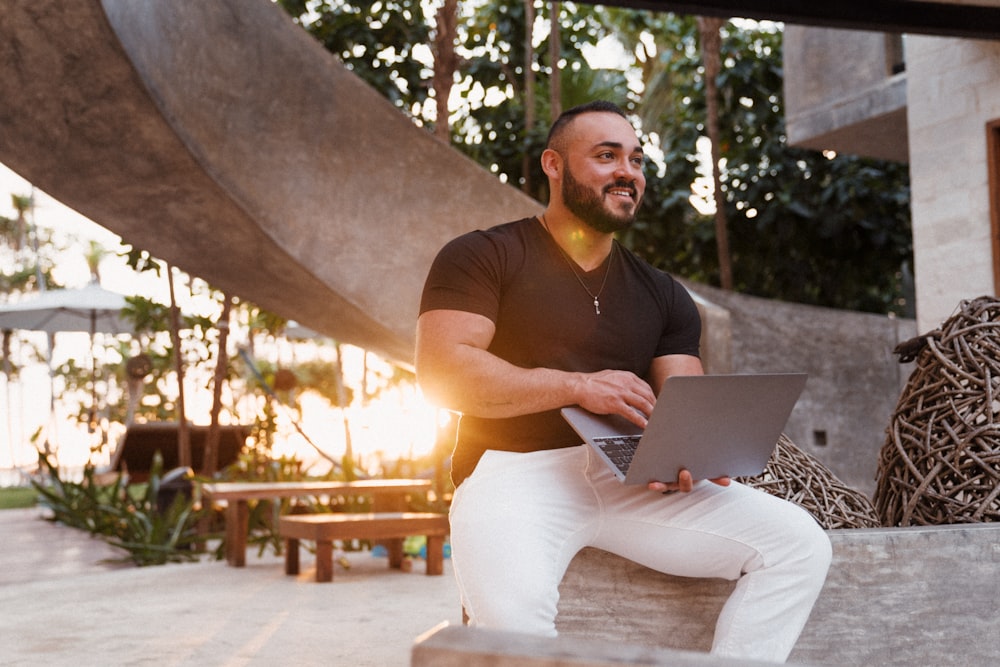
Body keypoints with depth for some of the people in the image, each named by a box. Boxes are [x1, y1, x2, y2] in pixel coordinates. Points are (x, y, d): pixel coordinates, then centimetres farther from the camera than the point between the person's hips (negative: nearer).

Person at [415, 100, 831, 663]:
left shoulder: (662, 295, 21)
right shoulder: (483, 257, 6)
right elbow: (443, 372, -7)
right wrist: (577, 387, -15)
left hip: (631, 480, 5)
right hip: (516, 469, -5)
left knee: (798, 542, -14)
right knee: (511, 608, -38)